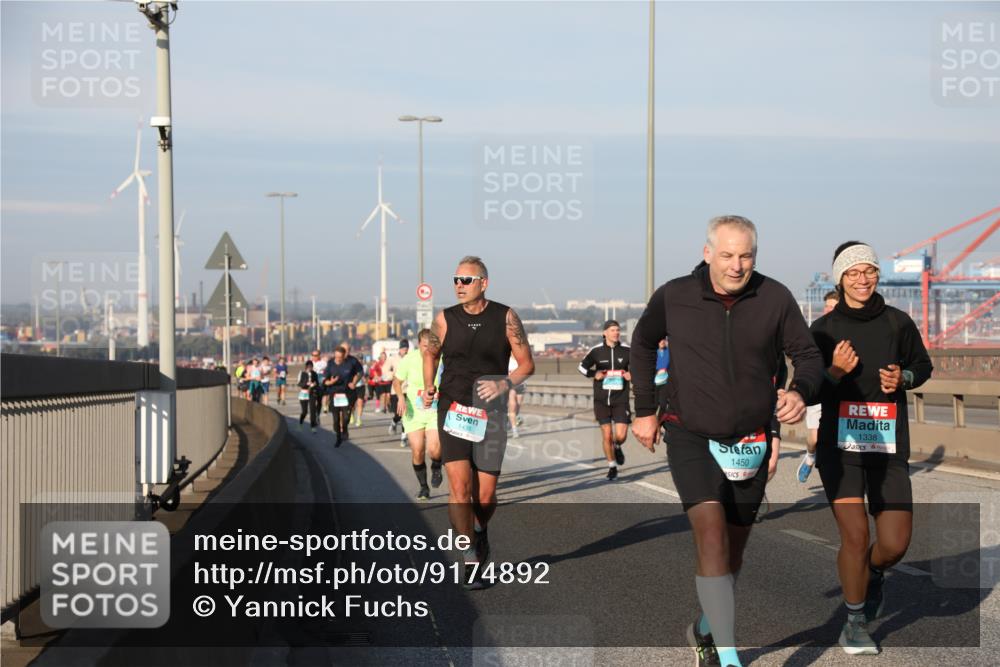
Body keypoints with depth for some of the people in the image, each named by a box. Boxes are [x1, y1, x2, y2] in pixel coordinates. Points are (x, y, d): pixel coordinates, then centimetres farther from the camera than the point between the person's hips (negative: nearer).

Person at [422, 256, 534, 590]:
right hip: (452, 410, 0)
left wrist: (505, 384, -17)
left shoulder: (505, 317, -2)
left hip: (490, 413, 0)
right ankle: (471, 562, -8)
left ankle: (480, 530, 37)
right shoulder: (445, 320, 1)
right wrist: (429, 388, 8)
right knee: (459, 486, -13)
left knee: (485, 494, 3)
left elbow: (527, 364, 0)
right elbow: (430, 353, 20)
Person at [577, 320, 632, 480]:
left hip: (621, 400, 0)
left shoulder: (627, 351, 0)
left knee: (621, 435, -9)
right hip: (601, 400, 0)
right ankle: (612, 467, 17)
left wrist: (632, 375, -6)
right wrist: (594, 374, -7)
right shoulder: (597, 351, -1)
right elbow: (582, 367, 11)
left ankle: (617, 447, 28)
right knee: (607, 436, -1)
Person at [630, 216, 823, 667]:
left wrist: (800, 393, -24)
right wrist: (644, 410, 11)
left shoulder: (775, 299, -9)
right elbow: (643, 343, 12)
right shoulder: (674, 297, -7)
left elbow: (807, 355, -1)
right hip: (691, 439, -2)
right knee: (711, 534, -21)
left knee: (733, 549, 14)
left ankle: (704, 629, 40)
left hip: (750, 444, 2)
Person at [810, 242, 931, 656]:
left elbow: (923, 366, 17)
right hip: (840, 444, -2)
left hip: (888, 447, 2)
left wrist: (903, 378, -5)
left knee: (895, 544, -3)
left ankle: (873, 575, 35)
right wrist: (835, 371, -17)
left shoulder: (897, 323, 3)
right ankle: (855, 624, 6)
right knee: (855, 533, -14)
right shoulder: (823, 329, -1)